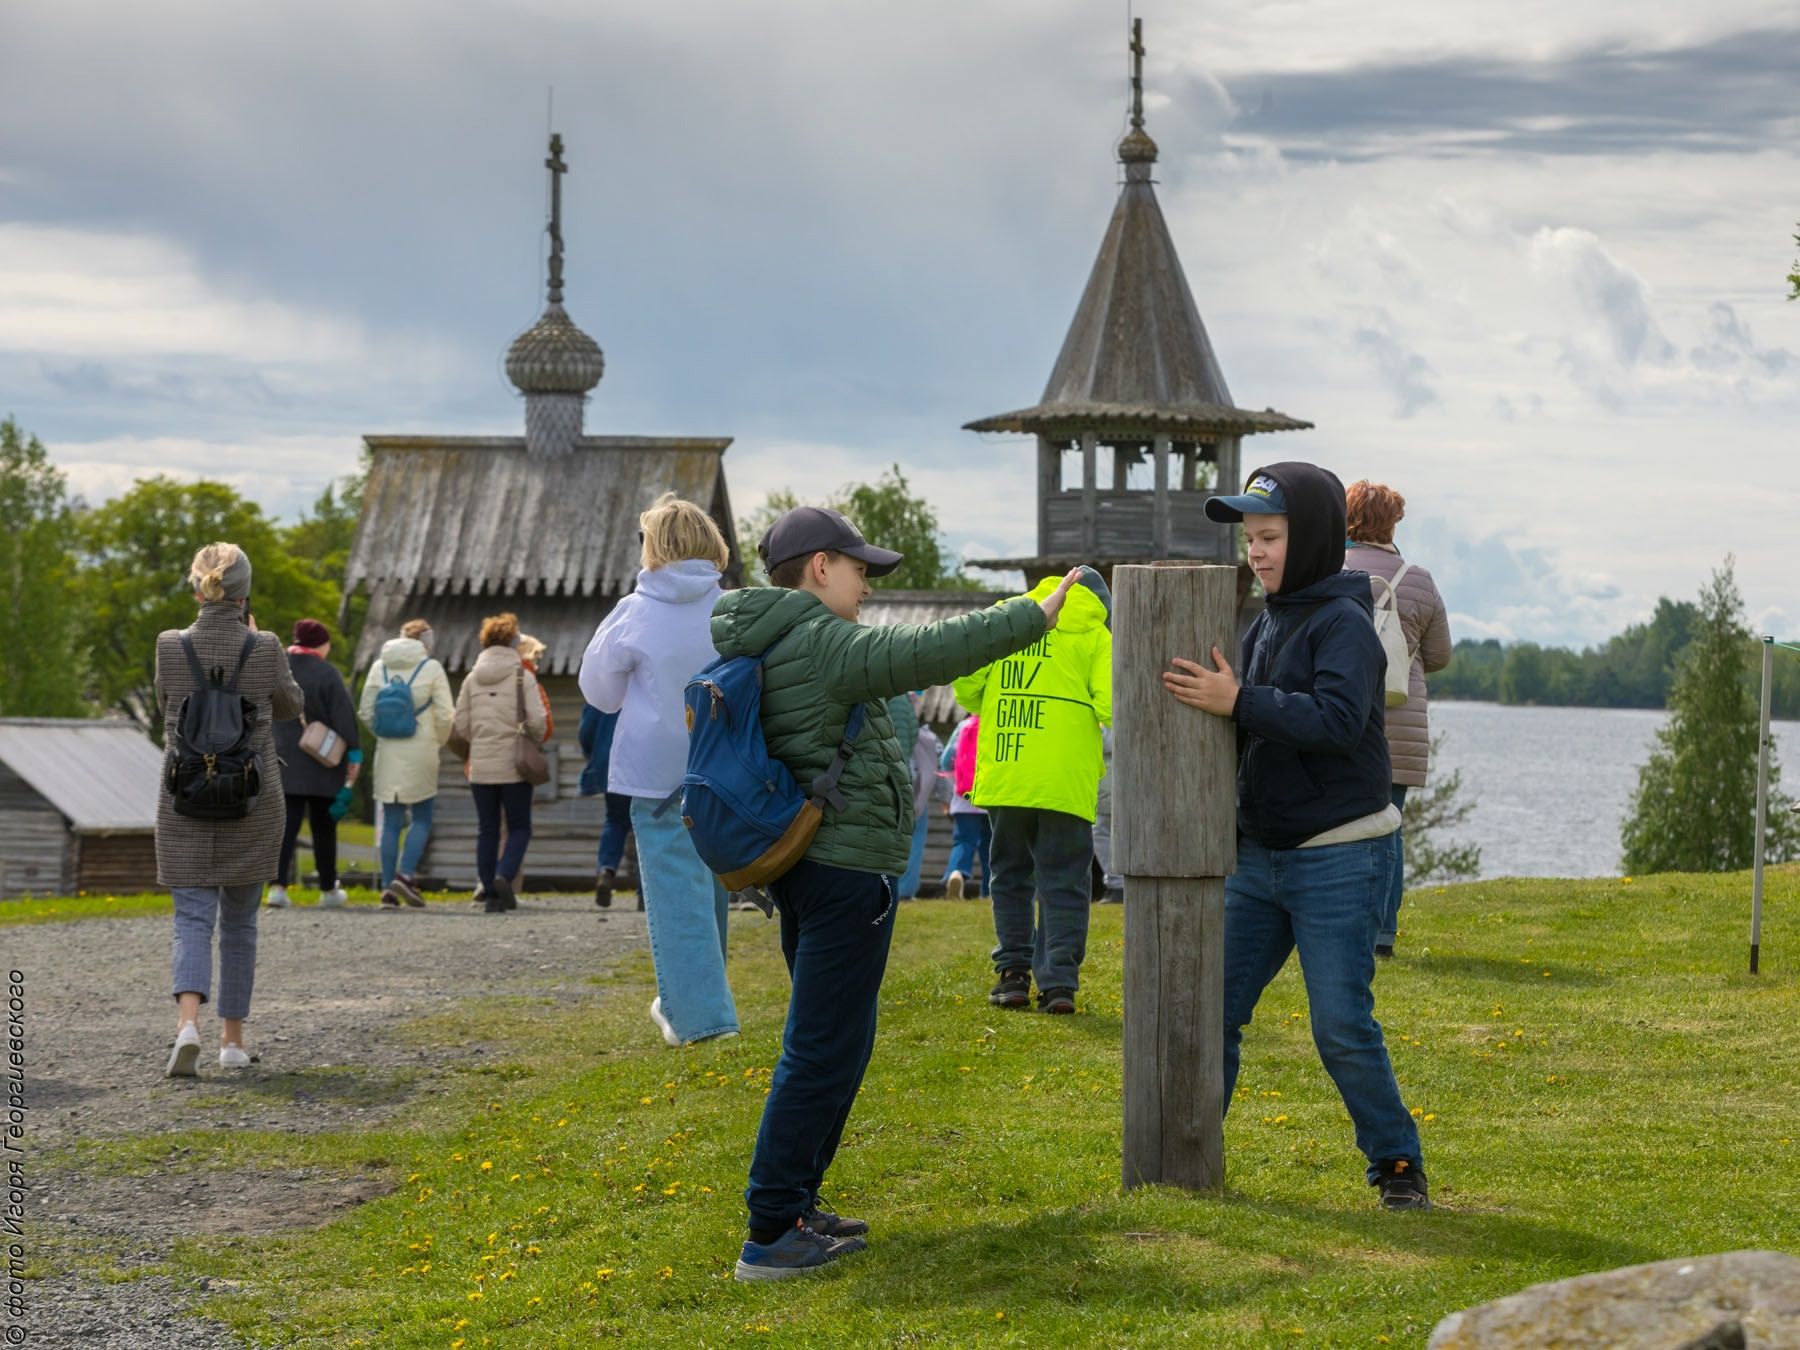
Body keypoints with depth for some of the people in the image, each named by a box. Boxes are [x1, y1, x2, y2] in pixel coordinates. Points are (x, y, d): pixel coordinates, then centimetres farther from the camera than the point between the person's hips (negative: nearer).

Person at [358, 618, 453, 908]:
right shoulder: (431, 668, -4)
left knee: (391, 821, 8)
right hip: (420, 753, -3)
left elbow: (366, 714, 5)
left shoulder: (380, 666, 6)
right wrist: (438, 741, 11)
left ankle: (388, 888, 5)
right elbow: (445, 715, -6)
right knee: (422, 818, 7)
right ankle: (405, 874, -11)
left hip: (388, 753, 3)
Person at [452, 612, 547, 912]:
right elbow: (537, 721, -11)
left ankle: (490, 892, 9)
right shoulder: (522, 676, -5)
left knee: (487, 830, 10)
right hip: (514, 765, -3)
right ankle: (504, 875, -17)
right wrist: (535, 743, 9)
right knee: (519, 828, 6)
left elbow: (459, 727, 6)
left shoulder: (473, 679, 6)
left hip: (481, 766, 3)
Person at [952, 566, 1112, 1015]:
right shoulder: (1094, 635, 3)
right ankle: (1058, 981, -5)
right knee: (1063, 883, 3)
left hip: (1003, 775, 2)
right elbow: (1110, 708, -8)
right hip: (1066, 783, -2)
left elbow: (966, 685, 4)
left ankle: (1013, 972, 13)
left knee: (1011, 876, 16)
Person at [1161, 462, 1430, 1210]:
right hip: (1261, 854, 7)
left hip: (1339, 859, -7)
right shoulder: (1266, 624, 11)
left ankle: (1398, 1165, 6)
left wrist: (1239, 701, -31)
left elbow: (1339, 718, -28)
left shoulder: (1344, 623, -12)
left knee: (1342, 1028, -7)